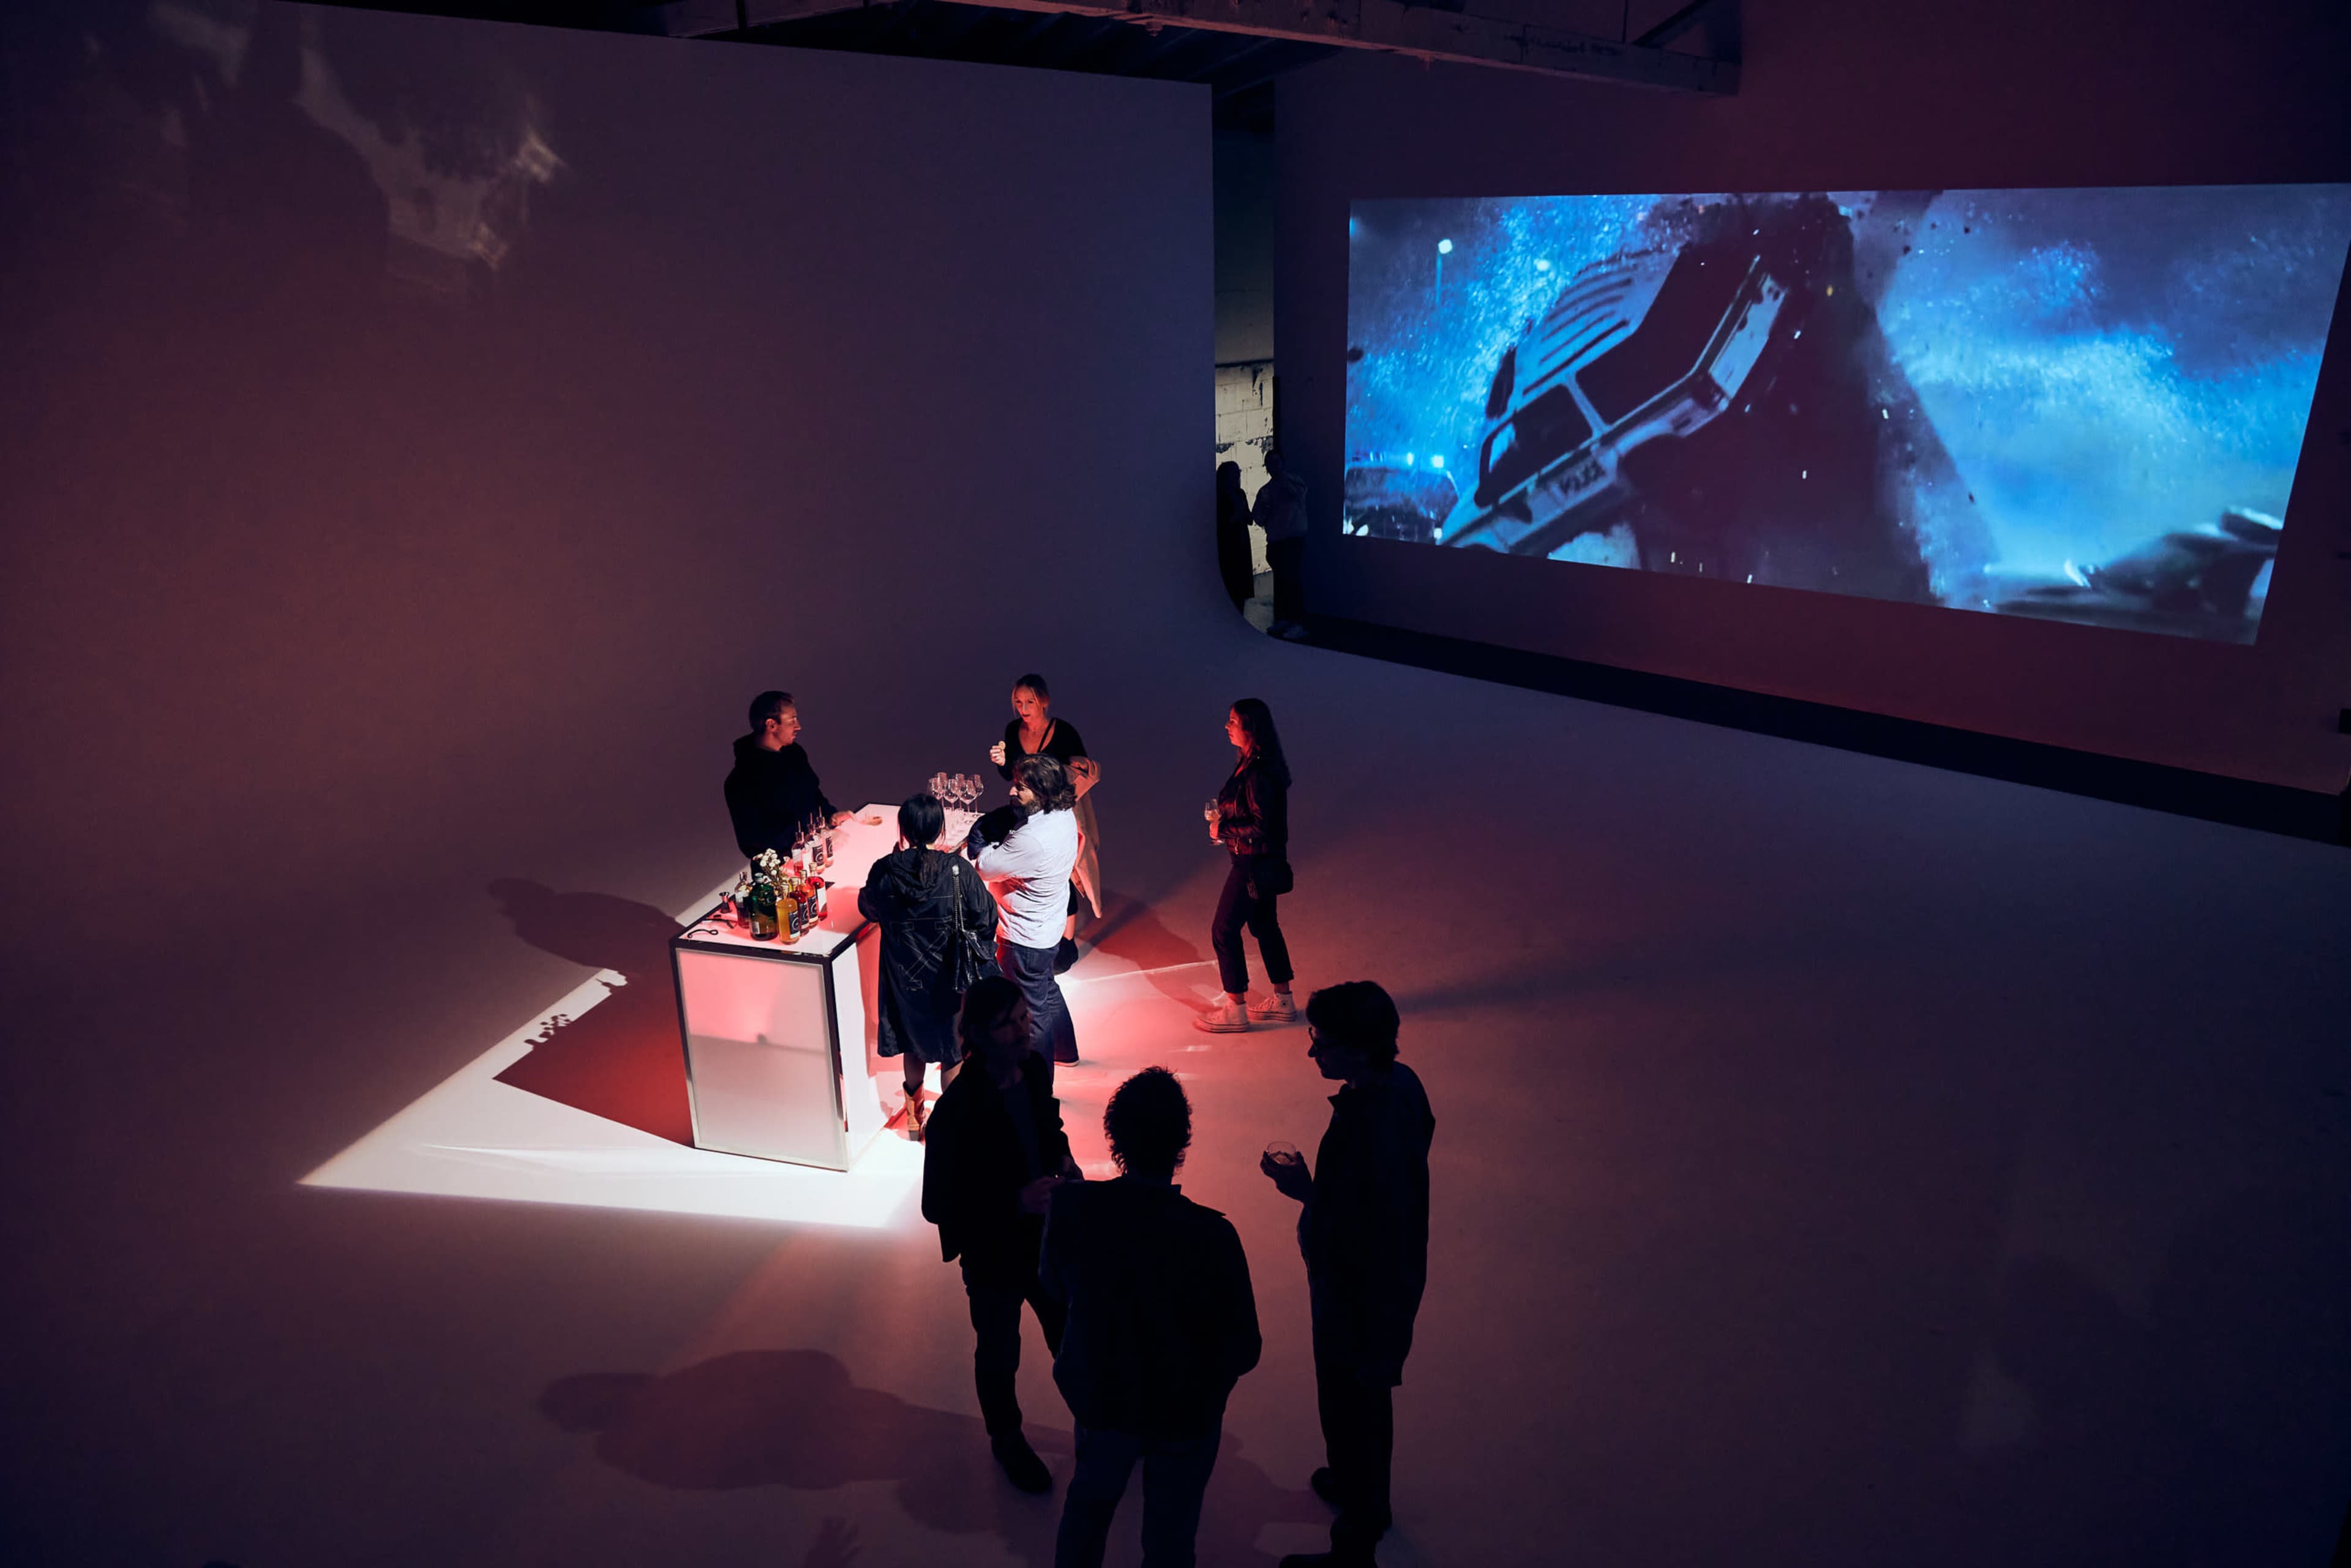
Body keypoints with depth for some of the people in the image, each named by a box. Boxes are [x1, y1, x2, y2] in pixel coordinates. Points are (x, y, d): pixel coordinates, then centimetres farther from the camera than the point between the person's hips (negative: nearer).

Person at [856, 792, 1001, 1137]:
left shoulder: (884, 871, -17)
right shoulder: (957, 869, -22)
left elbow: (869, 908, 3)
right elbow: (986, 918, -14)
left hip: (905, 977, 3)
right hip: (948, 977, -3)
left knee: (914, 1043, 25)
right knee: (952, 1051, 17)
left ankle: (915, 1112, 44)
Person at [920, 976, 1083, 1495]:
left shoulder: (1034, 1068, -11)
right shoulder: (957, 1111, -31)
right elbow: (937, 1206, -24)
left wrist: (1065, 1161, -11)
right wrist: (1016, 1203, -31)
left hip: (1048, 1234, 5)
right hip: (994, 1255, -5)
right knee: (999, 1355, 20)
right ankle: (1007, 1441, 47)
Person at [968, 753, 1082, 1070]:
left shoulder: (1032, 840, -37)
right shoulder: (1064, 815, -9)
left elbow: (985, 866, -24)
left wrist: (978, 841, -8)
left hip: (1026, 938, -9)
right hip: (1048, 927, 9)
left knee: (1032, 1010, 10)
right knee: (1046, 989, 32)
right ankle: (1063, 1048, 54)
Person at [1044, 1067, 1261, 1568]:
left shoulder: (1071, 1207, -26)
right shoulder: (1213, 1237, -33)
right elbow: (1243, 1353, -20)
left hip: (1099, 1397, 2)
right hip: (1185, 1414, -2)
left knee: (1089, 1500, 31)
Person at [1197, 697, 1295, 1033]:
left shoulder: (1257, 774, -27)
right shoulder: (1251, 762, 4)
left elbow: (1261, 828, -27)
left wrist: (1223, 831, -17)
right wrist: (1223, 814, 3)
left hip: (1254, 863, -10)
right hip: (1263, 862, 10)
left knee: (1224, 931, 1)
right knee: (1264, 924, 20)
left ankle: (1235, 1010, 13)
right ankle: (1283, 1001, 33)